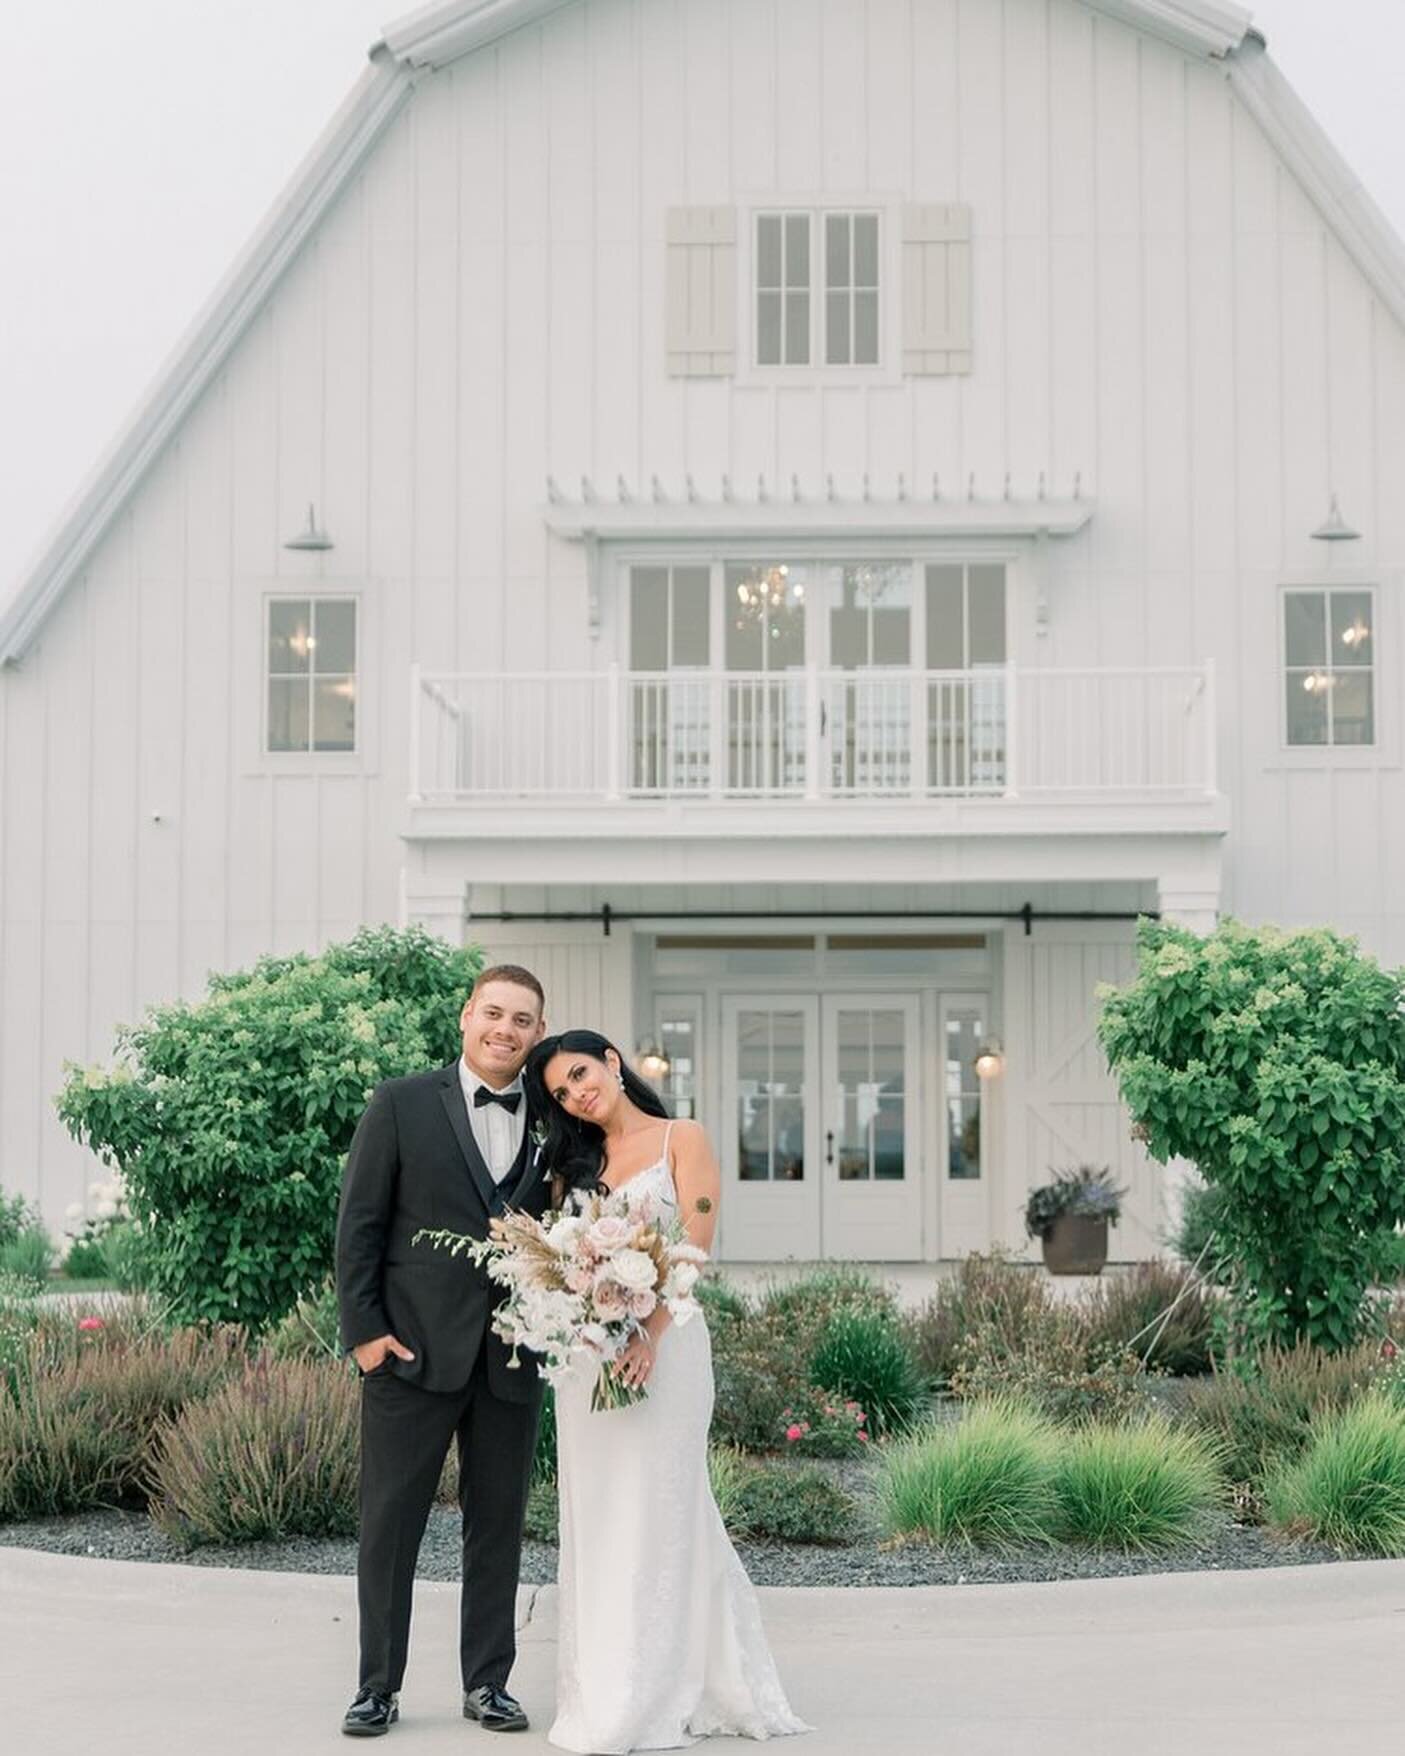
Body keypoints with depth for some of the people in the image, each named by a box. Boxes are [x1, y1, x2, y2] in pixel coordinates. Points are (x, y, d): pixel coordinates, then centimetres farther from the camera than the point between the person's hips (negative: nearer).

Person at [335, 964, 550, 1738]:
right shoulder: (401, 1105, 0)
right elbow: (359, 1224, -1)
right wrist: (362, 1328, -8)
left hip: (511, 1358, 3)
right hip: (413, 1350, -3)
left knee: (498, 1525, 9)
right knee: (390, 1522, 2)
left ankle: (487, 1681, 20)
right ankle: (379, 1687, 12)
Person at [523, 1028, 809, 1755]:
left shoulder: (682, 1140, 2)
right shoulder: (575, 1161, 17)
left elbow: (695, 1247, -8)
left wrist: (648, 1334, -21)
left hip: (660, 1346, -5)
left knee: (654, 1512, -4)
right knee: (594, 1516, 5)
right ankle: (600, 1692, 11)